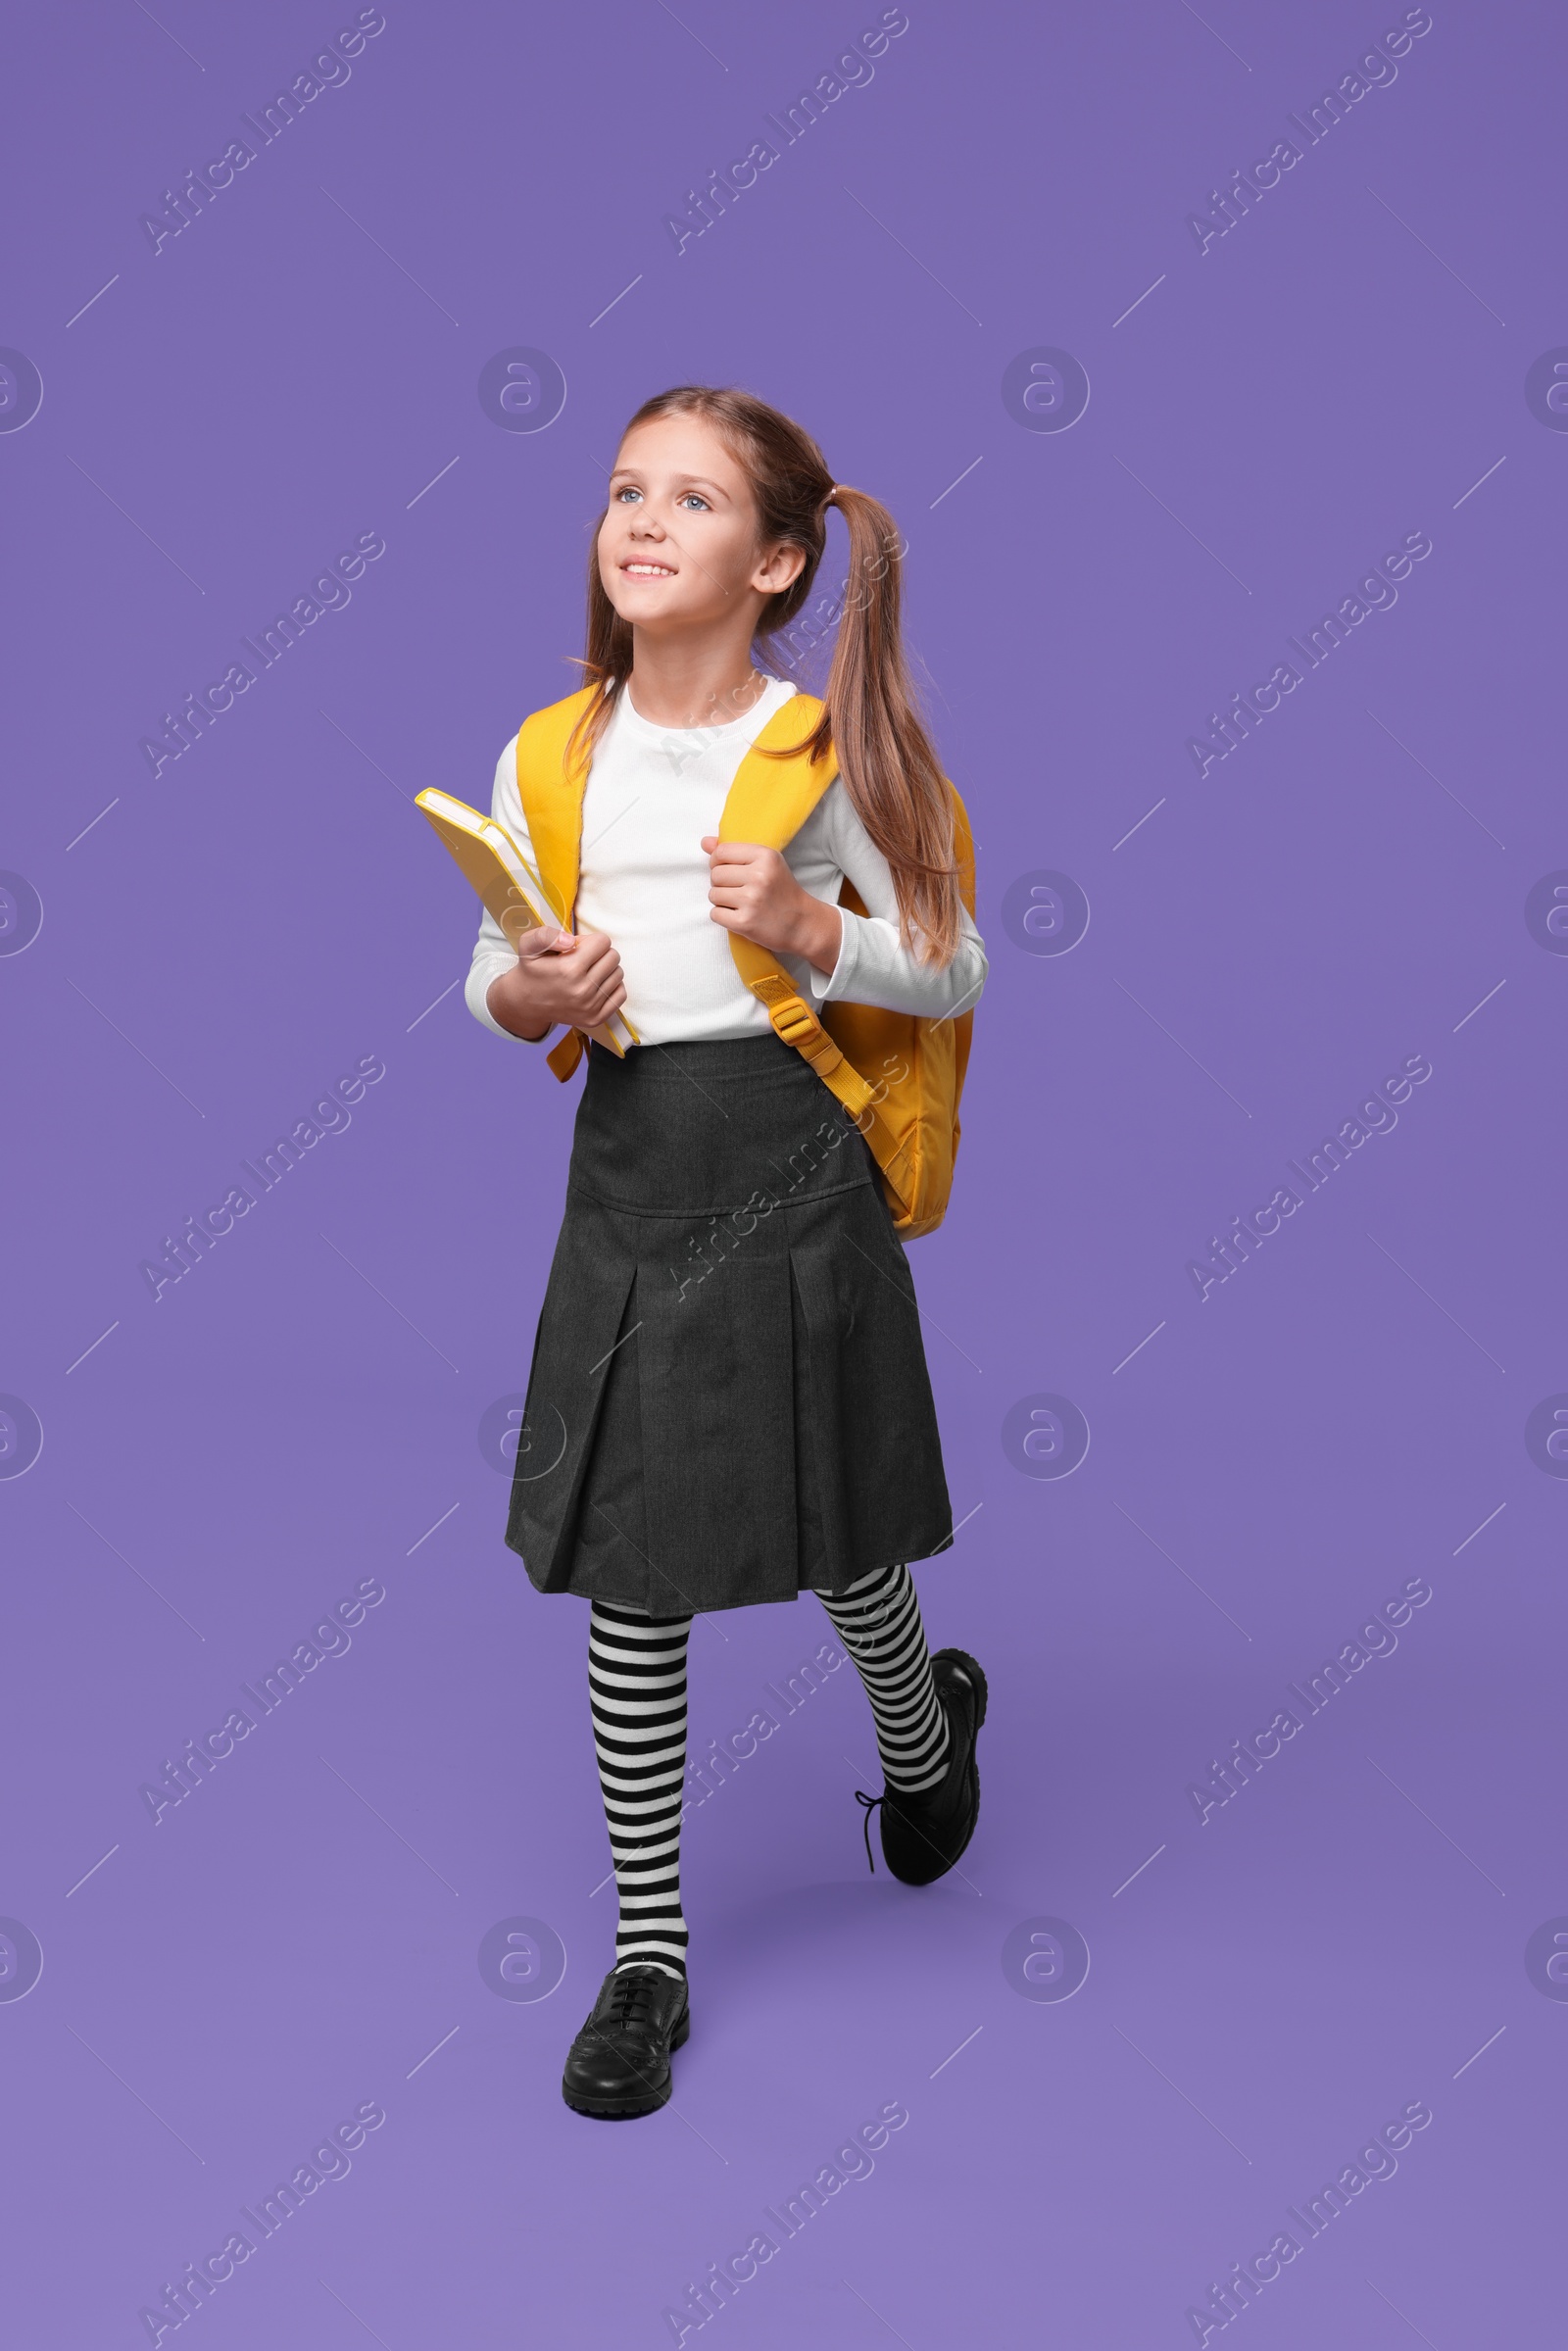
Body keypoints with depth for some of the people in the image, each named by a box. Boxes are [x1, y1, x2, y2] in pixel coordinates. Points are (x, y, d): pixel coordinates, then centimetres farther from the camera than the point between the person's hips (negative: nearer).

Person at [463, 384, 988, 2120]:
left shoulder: (825, 748, -5)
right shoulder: (550, 756, 5)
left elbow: (953, 971, 0)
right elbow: (496, 983, 14)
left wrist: (812, 932, -17)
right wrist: (530, 992, -9)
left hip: (793, 1172, -2)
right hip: (626, 1179, 3)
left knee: (842, 1547, 12)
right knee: (629, 1586, 4)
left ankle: (923, 1723, 49)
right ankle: (647, 1958, 20)